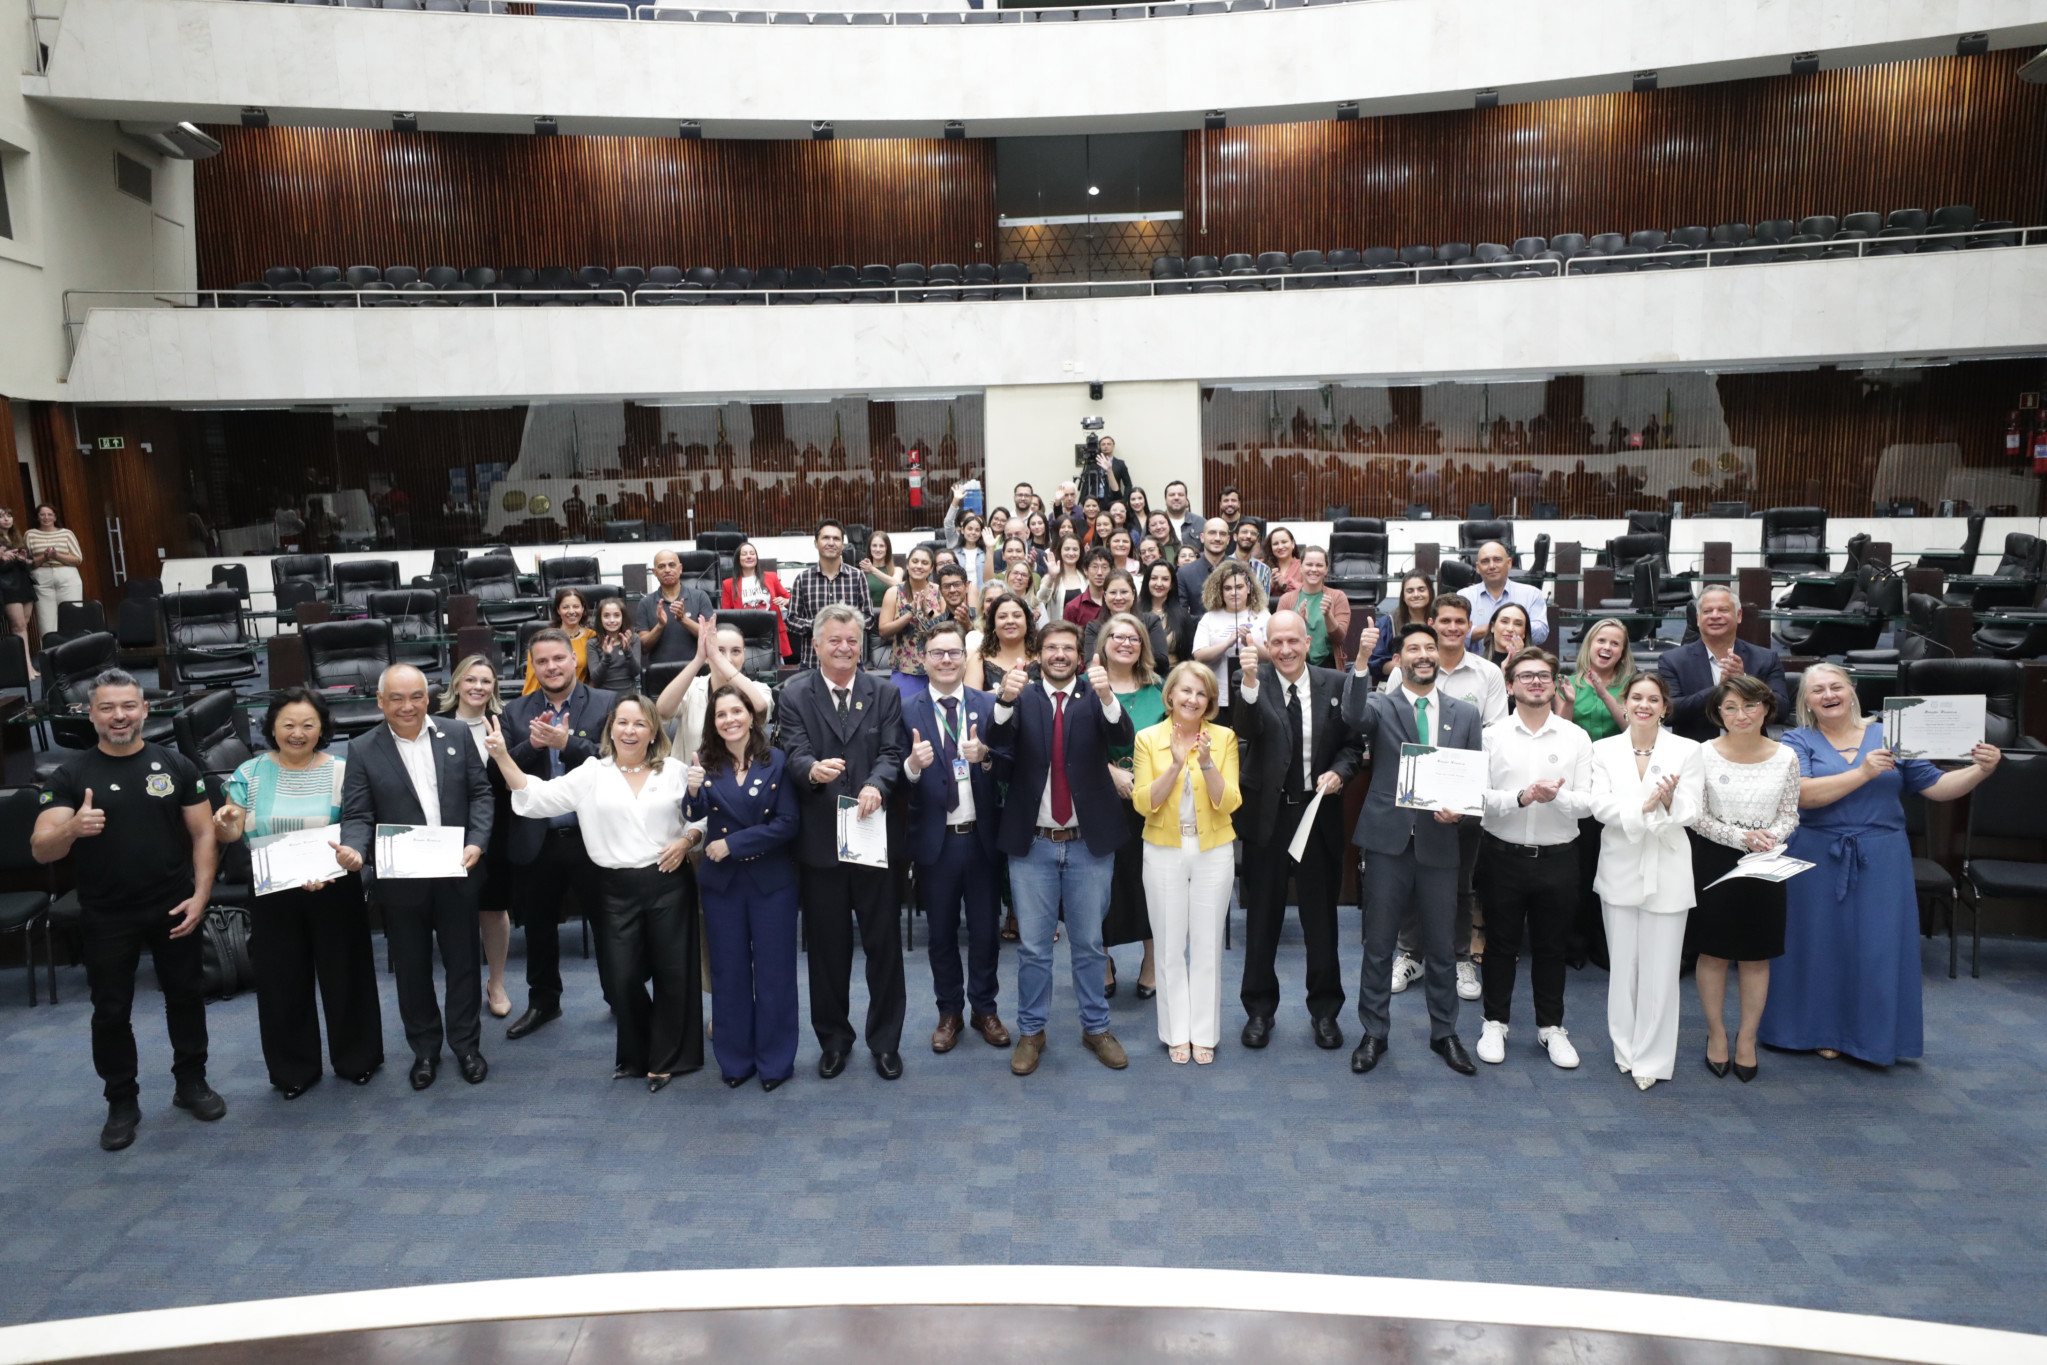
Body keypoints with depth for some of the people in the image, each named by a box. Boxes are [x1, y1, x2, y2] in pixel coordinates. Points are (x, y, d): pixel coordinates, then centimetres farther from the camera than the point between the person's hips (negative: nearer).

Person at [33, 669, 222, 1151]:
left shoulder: (176, 766, -2)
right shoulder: (70, 775, -5)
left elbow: (203, 834, 0)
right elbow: (40, 850, -13)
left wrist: (200, 894, -10)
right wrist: (71, 828, -35)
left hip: (172, 908, 1)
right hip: (107, 916, -1)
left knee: (187, 995, 12)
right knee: (111, 1011, 9)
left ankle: (191, 1082, 29)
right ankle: (122, 1102, 24)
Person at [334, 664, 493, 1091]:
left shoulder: (457, 736, 1)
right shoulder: (363, 750, -2)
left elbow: (481, 793, 3)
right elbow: (357, 815, -6)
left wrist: (477, 842, -11)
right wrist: (354, 851, -26)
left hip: (457, 875, 1)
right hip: (399, 880, 0)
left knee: (462, 962, 10)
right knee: (412, 969, 12)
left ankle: (466, 1044, 26)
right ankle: (425, 1049, 29)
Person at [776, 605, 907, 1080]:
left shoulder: (884, 694, 6)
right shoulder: (794, 694, 2)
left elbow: (892, 753, -4)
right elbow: (794, 753, -10)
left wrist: (877, 783, -25)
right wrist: (813, 770, -33)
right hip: (820, 840, 0)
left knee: (883, 943, 8)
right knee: (827, 946, 11)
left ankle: (885, 1041, 24)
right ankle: (833, 1039, 29)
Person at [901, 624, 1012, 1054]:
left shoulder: (988, 705, 0)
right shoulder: (907, 712, -4)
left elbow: (1009, 766, -5)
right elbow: (896, 779, -8)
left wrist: (985, 756, -25)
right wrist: (912, 766, -29)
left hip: (981, 837, 1)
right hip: (935, 840, -1)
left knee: (985, 930, 12)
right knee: (941, 933, 14)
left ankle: (985, 1009, 32)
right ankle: (949, 1012, 32)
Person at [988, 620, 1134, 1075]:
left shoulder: (1094, 698, 0)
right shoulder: (1023, 698, 0)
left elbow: (1123, 736, -18)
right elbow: (996, 739, -18)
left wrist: (1106, 695, -37)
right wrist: (1006, 698, -38)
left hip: (1088, 843, 0)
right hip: (1033, 844, 0)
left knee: (1089, 943, 13)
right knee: (1033, 947, 10)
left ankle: (1096, 1028, 28)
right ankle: (1031, 1032, 24)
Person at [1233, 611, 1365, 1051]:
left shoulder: (1335, 684, 0)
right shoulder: (1255, 682, -7)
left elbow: (1353, 743, 7)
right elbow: (1247, 730, -25)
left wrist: (1340, 770, -12)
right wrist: (1250, 682, -39)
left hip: (1319, 813, 1)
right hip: (1267, 815, -1)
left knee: (1321, 916, 12)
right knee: (1263, 916, 11)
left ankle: (1325, 1010, 29)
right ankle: (1259, 1010, 26)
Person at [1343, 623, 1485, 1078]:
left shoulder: (1465, 714, 9)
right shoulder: (1380, 705, 0)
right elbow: (1352, 715, -24)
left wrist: (1459, 810, -9)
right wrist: (1361, 663, -35)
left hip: (1438, 843, 2)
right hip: (1387, 840, -2)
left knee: (1441, 946, 12)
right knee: (1378, 944, 7)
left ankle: (1444, 1033, 30)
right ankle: (1374, 1033, 22)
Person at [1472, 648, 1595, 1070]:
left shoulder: (1576, 738, 1)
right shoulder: (1492, 736, -2)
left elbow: (1587, 803, -4)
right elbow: (1478, 798, -9)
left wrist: (1556, 797, -23)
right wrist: (1522, 797, -24)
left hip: (1557, 857, 1)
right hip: (1503, 855, -1)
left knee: (1551, 946, 13)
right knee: (1501, 943, 11)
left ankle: (1551, 1026, 29)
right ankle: (1495, 1023, 25)